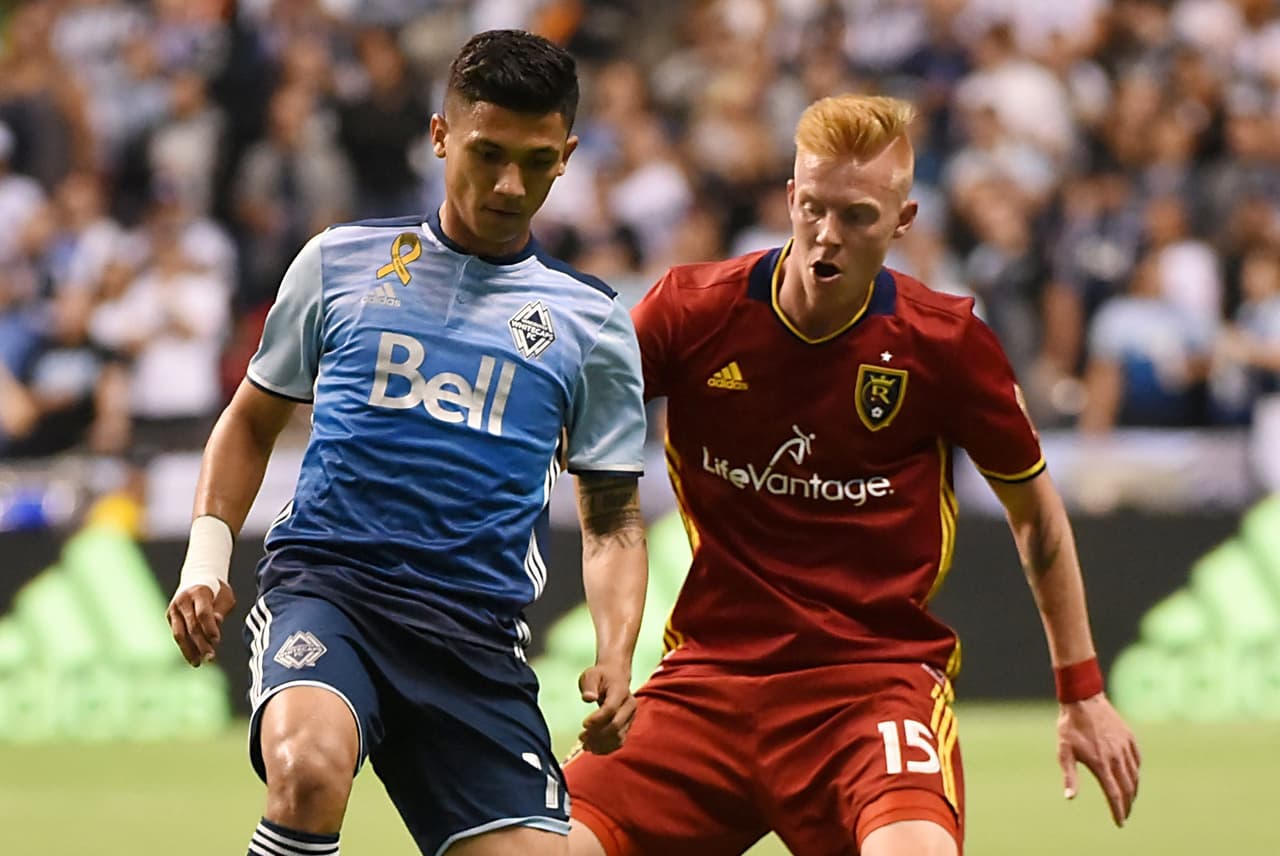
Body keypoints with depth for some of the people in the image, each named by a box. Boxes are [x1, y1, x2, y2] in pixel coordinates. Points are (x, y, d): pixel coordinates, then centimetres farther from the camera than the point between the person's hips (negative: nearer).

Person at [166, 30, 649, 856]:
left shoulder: (589, 320, 11)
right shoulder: (341, 263, 10)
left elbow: (613, 518, 16)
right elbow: (252, 421, 21)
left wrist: (616, 657, -2)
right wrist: (207, 556, 5)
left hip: (474, 629, 2)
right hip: (324, 579, -2)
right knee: (310, 773, -34)